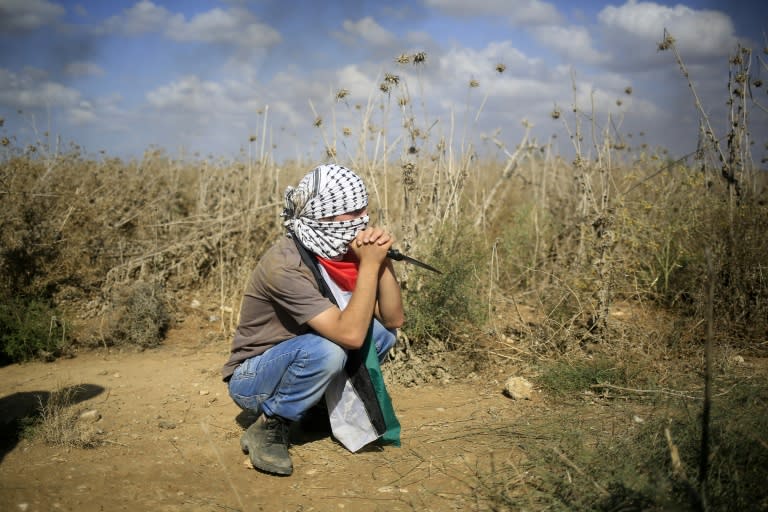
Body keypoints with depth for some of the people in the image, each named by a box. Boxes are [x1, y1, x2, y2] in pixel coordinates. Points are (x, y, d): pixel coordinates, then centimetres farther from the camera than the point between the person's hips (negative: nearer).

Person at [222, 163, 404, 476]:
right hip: (252, 379, -7)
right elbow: (350, 335, -36)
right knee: (326, 348, -34)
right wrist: (369, 264, -33)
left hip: (296, 363, 7)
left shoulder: (343, 250, -7)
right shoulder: (284, 265, -30)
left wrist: (382, 260, -21)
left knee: (381, 332, -9)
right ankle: (267, 429, -12)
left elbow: (393, 320, -7)